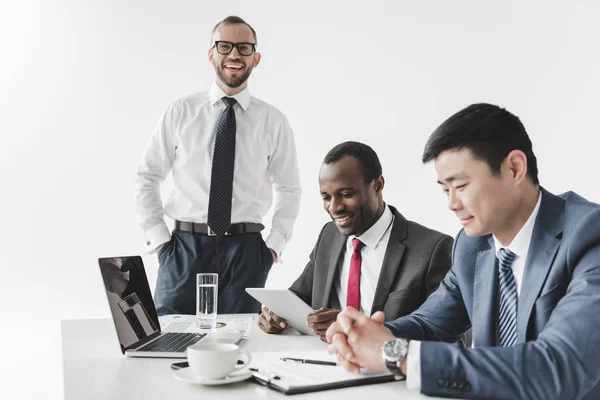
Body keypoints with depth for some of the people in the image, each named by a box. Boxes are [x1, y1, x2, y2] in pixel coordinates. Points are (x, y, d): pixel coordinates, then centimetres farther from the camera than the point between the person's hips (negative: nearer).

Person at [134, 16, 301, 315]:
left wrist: (274, 245, 3)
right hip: (185, 247, 0)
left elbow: (289, 190, 12)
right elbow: (147, 178, 7)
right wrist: (158, 238, 0)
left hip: (245, 250, 0)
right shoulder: (180, 112, 3)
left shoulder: (274, 121, 4)